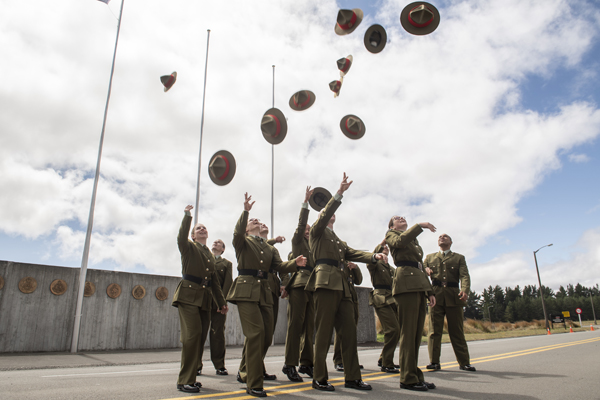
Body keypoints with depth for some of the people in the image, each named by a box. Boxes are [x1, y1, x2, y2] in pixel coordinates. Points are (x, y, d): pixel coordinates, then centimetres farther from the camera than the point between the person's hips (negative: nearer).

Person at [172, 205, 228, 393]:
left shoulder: (210, 254, 21)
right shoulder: (189, 247, 5)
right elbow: (181, 237, -19)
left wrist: (222, 302, 16)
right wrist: (187, 215, -25)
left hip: (205, 299, 6)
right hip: (188, 296, -6)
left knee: (201, 338, 5)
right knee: (192, 335, -15)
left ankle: (190, 377, 17)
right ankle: (185, 381, -7)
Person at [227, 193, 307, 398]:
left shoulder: (269, 248, 21)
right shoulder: (242, 241, 9)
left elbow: (280, 266, 6)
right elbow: (237, 232, -16)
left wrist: (295, 263, -14)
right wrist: (245, 211, -29)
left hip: (264, 292, 6)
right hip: (246, 290, -5)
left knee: (266, 336, 5)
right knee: (256, 333, -16)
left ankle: (247, 373, 28)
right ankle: (254, 384, -5)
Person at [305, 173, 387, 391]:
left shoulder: (338, 240, 28)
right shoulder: (317, 232, 9)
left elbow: (352, 253, 15)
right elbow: (325, 214, -9)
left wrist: (374, 256, -2)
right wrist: (339, 193, -18)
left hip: (342, 286, 7)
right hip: (325, 283, -7)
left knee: (349, 331, 5)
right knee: (324, 332, -4)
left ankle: (352, 377, 13)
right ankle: (319, 378, 7)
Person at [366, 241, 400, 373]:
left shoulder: (391, 268, 25)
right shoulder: (375, 264, 2)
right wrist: (381, 243, -23)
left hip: (393, 301, 8)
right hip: (381, 300, -8)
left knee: (397, 330, 7)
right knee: (393, 329, -17)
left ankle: (383, 359, 23)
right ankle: (386, 364, -6)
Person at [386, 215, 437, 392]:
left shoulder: (414, 239, 31)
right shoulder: (391, 235, 11)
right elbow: (400, 241, -15)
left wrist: (430, 291, 17)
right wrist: (420, 225, -13)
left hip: (420, 285, 7)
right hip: (406, 283, -7)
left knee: (417, 333, 6)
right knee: (408, 331, -10)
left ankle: (415, 375, 12)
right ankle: (408, 378, -6)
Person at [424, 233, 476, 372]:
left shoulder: (459, 258, 15)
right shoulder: (429, 257, 22)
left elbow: (464, 276, 0)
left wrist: (465, 290, -19)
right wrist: (425, 270, -9)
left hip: (453, 297, -1)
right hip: (436, 296, 1)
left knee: (457, 331, 3)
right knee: (434, 330, -2)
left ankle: (464, 362, 11)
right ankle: (434, 362, 3)